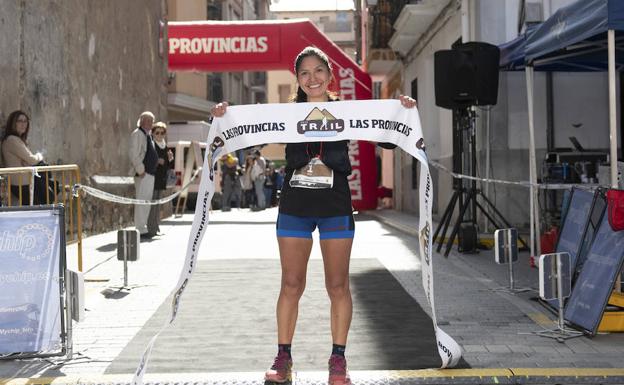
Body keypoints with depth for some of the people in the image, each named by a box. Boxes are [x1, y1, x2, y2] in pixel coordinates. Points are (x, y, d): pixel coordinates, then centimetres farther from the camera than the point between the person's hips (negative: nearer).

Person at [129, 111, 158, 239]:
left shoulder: (148, 135, 19)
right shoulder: (137, 134, -10)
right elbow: (134, 154, -17)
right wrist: (140, 170, -21)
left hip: (150, 173, 10)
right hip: (142, 174, -10)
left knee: (147, 201, 13)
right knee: (142, 201, -9)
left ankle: (143, 228, 20)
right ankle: (141, 230, -9)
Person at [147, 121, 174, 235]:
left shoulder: (165, 147, 16)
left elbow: (168, 166, 20)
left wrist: (170, 159, 0)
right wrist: (156, 162, -22)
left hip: (161, 180, 8)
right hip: (151, 178, -8)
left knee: (157, 205, 12)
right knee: (151, 203, -11)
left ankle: (156, 228, 17)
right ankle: (150, 228, -9)